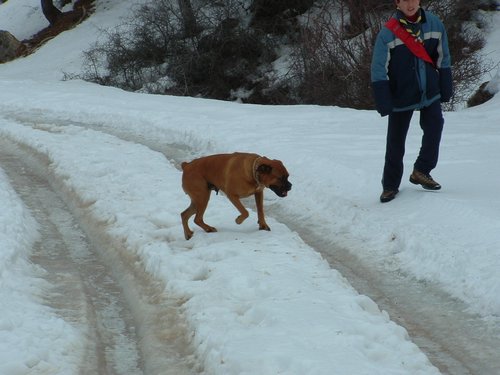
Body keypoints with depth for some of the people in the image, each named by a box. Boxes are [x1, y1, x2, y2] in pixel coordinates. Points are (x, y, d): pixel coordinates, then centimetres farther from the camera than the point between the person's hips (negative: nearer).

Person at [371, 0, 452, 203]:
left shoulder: (434, 24, -3)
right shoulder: (388, 33, -14)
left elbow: (443, 60, 7)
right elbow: (379, 71, -10)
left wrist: (445, 90, 7)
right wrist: (383, 102, -13)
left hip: (430, 92, 3)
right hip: (401, 95, -2)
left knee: (434, 127, -14)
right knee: (395, 142, 3)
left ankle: (421, 171, 3)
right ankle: (390, 185, 18)